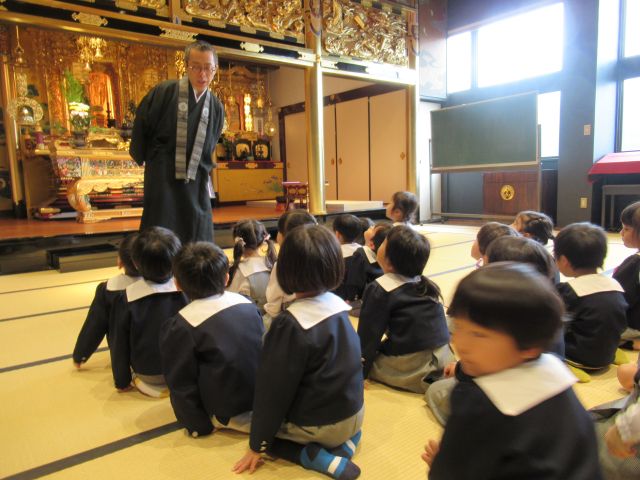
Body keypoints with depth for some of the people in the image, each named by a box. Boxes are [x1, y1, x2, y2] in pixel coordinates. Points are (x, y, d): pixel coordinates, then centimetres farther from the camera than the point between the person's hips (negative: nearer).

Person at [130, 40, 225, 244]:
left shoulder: (216, 107, 5)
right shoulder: (163, 92, -9)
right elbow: (140, 128, 3)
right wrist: (144, 159, 12)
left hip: (196, 185, 4)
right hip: (162, 180, -4)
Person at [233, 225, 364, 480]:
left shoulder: (290, 324, -27)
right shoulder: (338, 306, -6)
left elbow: (274, 389, -19)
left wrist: (257, 445, -5)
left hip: (318, 425, -6)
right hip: (353, 414, 6)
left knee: (267, 430, 17)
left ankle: (313, 455, -2)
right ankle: (345, 441, 10)